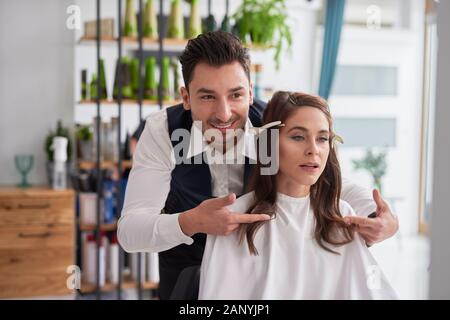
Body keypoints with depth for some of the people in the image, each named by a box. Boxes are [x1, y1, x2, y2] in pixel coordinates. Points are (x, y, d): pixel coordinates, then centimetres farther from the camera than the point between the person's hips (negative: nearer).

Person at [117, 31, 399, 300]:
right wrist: (189, 223, -52)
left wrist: (380, 217, -39)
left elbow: (339, 185, -15)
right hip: (186, 272, -1)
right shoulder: (161, 130, -25)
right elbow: (129, 230, -30)